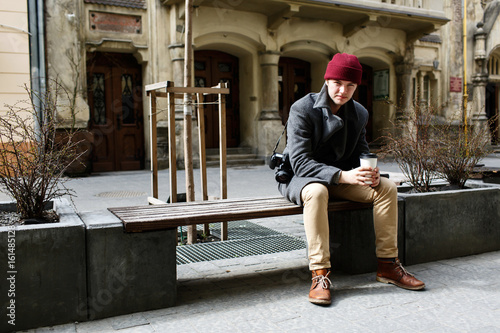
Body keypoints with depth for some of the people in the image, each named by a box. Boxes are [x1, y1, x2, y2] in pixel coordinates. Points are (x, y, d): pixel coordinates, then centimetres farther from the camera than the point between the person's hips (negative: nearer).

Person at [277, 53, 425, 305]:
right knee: (317, 192, -40)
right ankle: (320, 274, -33)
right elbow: (300, 161, -24)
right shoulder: (302, 109, -16)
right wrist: (342, 175, -35)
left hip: (341, 178, 6)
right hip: (300, 178, -5)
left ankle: (387, 265, -5)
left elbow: (361, 153, 8)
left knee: (387, 187, -14)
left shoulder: (359, 114, 3)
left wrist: (370, 173, -17)